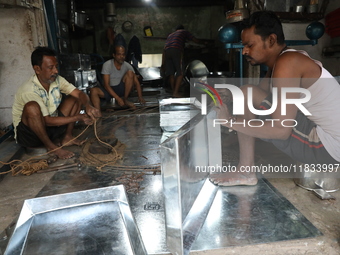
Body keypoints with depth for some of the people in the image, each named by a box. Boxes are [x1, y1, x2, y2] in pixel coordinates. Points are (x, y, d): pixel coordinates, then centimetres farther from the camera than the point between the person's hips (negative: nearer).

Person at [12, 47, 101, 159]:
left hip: (51, 125, 6)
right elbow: (47, 121, -27)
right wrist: (78, 117, -27)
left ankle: (67, 137, -2)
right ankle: (50, 146, -18)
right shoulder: (28, 90, -27)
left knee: (75, 99, -3)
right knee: (32, 107, -36)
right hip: (29, 134, -6)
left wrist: (88, 106, -33)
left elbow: (79, 93, -10)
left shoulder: (57, 80, -7)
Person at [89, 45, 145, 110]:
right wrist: (117, 98, -30)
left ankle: (125, 99, -13)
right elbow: (106, 85, -20)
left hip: (121, 89, 2)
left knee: (130, 73, -21)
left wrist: (140, 97, -24)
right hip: (109, 90, -2)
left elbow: (136, 82, -8)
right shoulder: (107, 65, -15)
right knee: (93, 90, -30)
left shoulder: (127, 66, -7)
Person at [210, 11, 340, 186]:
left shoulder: (287, 62, -19)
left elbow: (281, 130, -26)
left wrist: (231, 121, -20)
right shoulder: (275, 64, 11)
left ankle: (245, 172, -8)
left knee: (247, 94, -17)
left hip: (325, 146, -10)